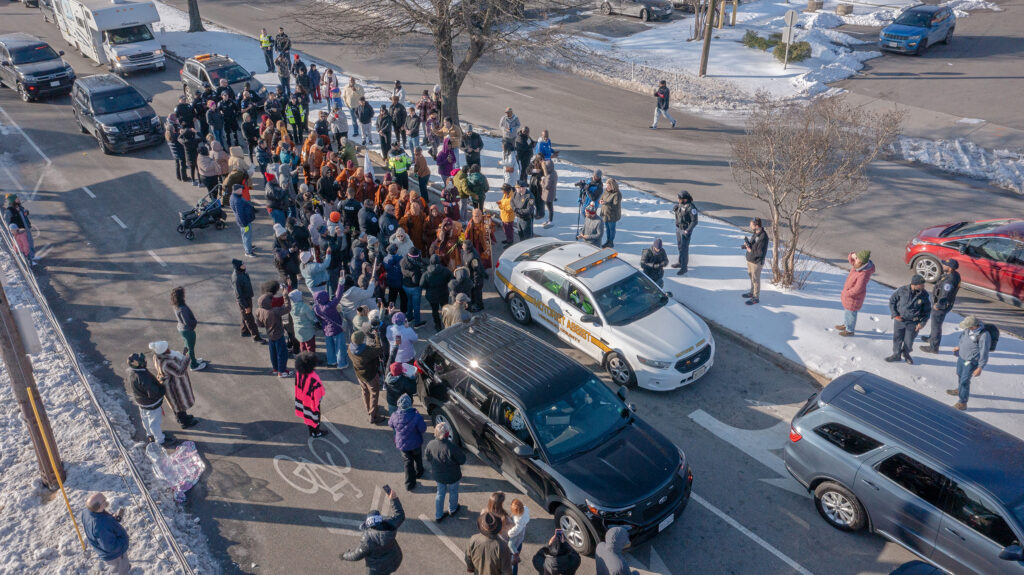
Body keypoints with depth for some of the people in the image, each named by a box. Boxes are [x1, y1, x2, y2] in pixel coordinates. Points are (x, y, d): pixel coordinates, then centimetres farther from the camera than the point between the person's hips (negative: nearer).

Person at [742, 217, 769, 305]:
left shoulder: (763, 237, -25)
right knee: (751, 277, 22)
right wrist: (747, 244, -6)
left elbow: (761, 252, -24)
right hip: (750, 259, 9)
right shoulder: (755, 233, 3)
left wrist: (750, 250, -17)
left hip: (756, 262, -9)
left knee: (755, 279, 3)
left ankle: (756, 297, 15)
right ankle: (752, 292, 40)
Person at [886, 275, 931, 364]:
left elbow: (927, 310, 1)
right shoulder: (902, 290, -14)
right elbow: (892, 301, 0)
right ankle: (896, 355, 33)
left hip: (913, 323, 0)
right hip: (899, 320, 0)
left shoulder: (924, 295, -11)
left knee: (909, 341, 10)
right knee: (897, 338, 13)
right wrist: (895, 315, -5)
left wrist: (922, 323, -6)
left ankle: (906, 354, 38)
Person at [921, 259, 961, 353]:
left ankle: (934, 347, 19)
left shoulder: (949, 280, -35)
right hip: (939, 302, 10)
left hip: (941, 305, -10)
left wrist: (938, 306, -17)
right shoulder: (954, 274, -3)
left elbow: (945, 296, -30)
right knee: (935, 322, 30)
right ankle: (932, 337, 52)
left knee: (936, 325, 5)